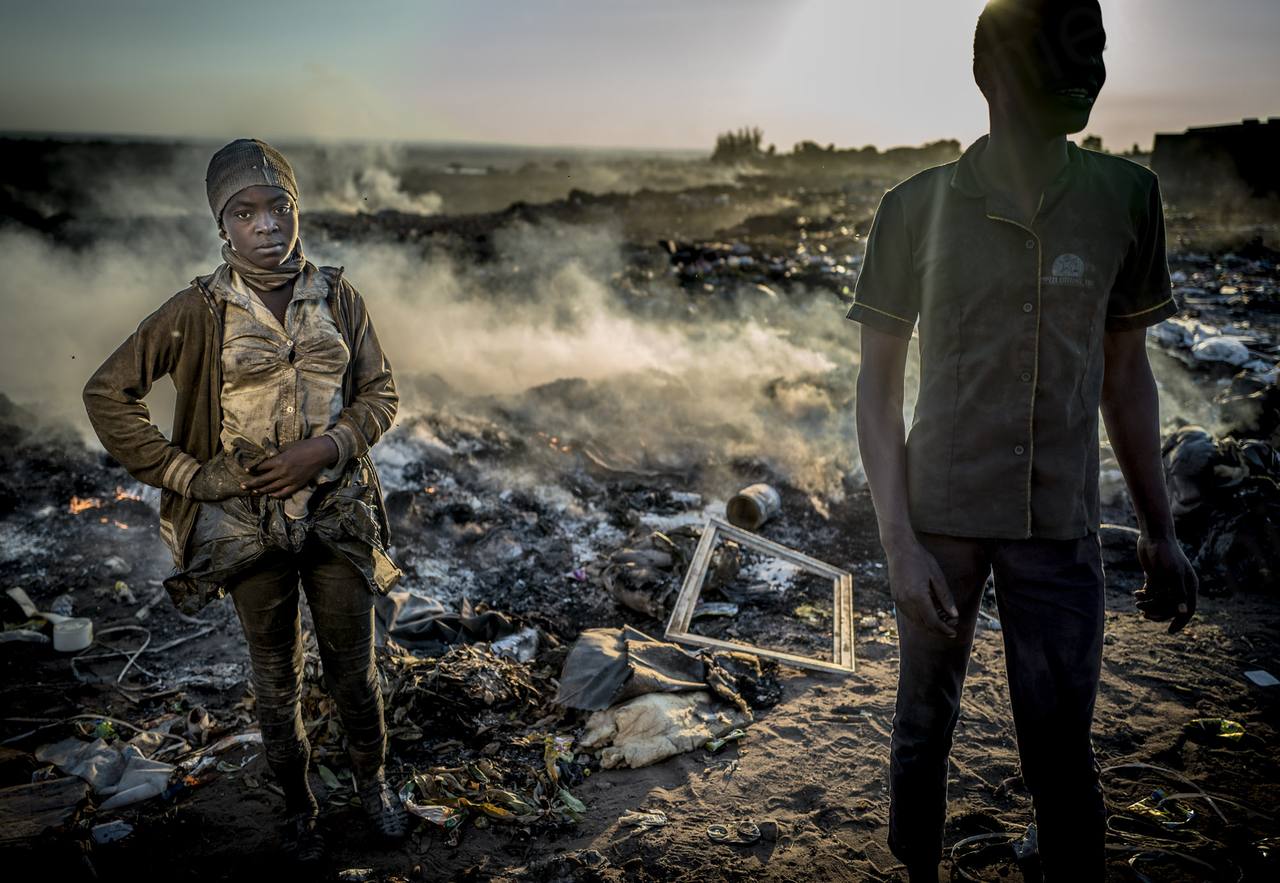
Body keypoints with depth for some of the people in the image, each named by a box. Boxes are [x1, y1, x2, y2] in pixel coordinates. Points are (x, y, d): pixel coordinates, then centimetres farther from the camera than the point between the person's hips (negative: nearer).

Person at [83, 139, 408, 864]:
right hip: (249, 525, -1)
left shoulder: (338, 298, -4)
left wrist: (324, 449, -15)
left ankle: (373, 778, 39)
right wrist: (187, 474, -9)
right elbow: (108, 394, -4)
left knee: (355, 670, 14)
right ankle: (298, 803, 37)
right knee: (277, 682, 15)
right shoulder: (199, 312, -9)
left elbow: (381, 392, 2)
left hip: (338, 516, 1)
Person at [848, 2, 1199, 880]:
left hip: (1060, 526, 1)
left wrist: (1160, 531, 8)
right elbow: (879, 387, -2)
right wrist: (899, 542, -10)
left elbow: (1125, 373, 9)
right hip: (938, 518, -1)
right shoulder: (917, 206, -5)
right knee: (926, 727, 12)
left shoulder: (1125, 197, 1)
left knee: (1062, 753, 4)